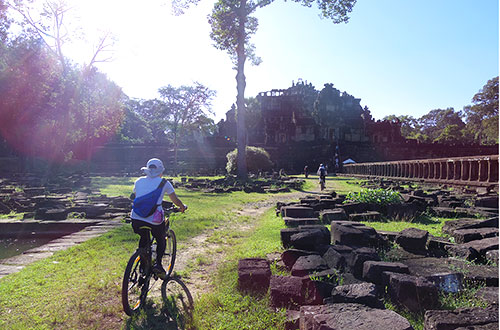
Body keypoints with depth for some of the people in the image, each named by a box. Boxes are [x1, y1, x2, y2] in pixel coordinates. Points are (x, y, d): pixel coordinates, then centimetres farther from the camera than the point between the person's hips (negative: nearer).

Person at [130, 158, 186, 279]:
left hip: (136, 219, 4)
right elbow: (175, 201, 12)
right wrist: (182, 206, 32)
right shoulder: (164, 182, 6)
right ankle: (158, 263, 3)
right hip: (154, 220, -3)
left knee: (144, 239, 31)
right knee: (161, 241, 23)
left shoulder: (139, 181, 15)